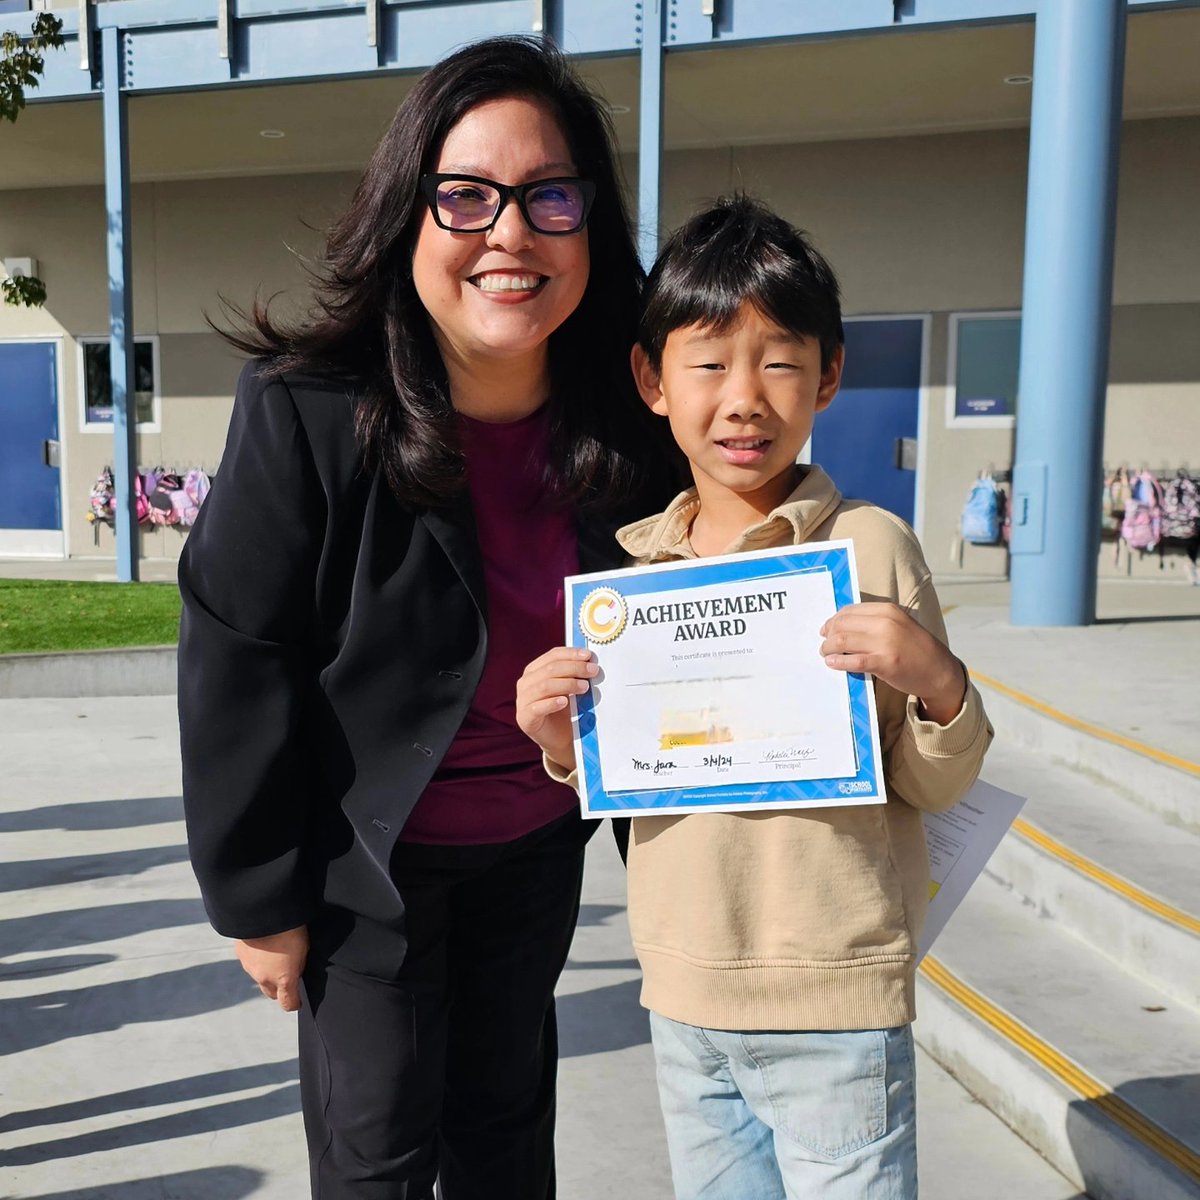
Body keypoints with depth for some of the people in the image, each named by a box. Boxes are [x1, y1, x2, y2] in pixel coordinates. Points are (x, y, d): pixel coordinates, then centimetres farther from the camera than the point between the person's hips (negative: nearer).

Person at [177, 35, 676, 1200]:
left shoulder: (625, 423, -12)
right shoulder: (305, 412, -23)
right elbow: (235, 664, -16)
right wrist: (258, 895, -10)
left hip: (536, 844, 4)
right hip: (365, 856, -3)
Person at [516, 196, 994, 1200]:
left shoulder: (870, 546, -11)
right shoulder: (632, 561, 2)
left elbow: (933, 786, -6)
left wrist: (939, 686, -25)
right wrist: (566, 747, -8)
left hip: (832, 1004, -4)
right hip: (684, 1000, 5)